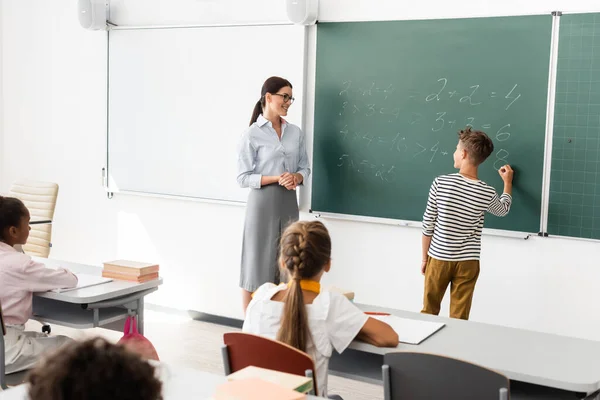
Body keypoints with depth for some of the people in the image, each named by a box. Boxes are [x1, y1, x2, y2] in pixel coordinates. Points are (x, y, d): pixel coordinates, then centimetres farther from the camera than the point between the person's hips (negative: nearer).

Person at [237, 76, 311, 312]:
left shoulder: (295, 133, 8)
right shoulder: (251, 135, -7)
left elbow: (305, 168, 12)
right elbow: (243, 178, -8)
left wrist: (296, 177, -11)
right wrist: (277, 179, -19)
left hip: (289, 203, 5)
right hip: (263, 204, -5)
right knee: (257, 266, 1)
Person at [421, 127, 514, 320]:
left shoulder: (440, 183, -12)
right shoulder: (487, 193, -7)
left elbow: (428, 225, -7)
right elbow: (503, 209, 18)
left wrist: (424, 257, 6)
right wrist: (508, 182, 34)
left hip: (438, 258, -1)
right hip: (467, 262, 1)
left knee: (428, 313, 15)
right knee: (459, 319, 9)